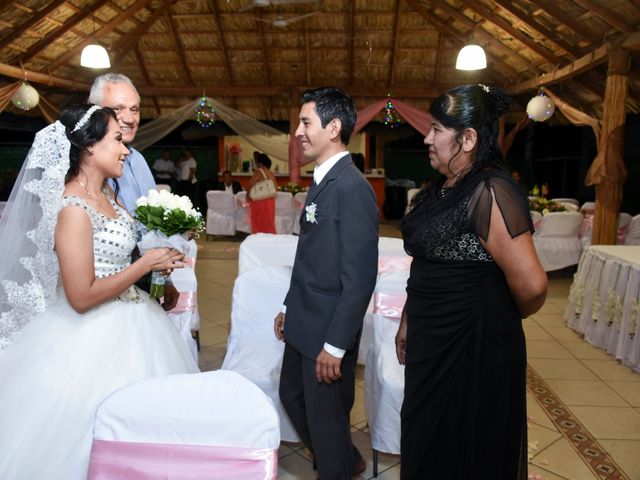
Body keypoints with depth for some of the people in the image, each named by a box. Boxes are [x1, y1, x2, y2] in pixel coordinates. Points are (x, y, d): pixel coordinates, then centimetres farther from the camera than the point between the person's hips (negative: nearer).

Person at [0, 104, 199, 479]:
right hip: (94, 334, -9)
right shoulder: (73, 208, -21)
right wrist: (148, 263, -19)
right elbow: (82, 297, -23)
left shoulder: (107, 194, 5)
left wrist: (160, 255, 3)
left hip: (127, 320, 9)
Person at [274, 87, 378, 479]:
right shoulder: (323, 181, 8)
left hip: (328, 330, -9)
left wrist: (335, 345, -20)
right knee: (292, 397, 24)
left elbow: (360, 277, -23)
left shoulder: (352, 187, -21)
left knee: (326, 415, 11)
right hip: (304, 324, 10)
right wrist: (290, 309, 17)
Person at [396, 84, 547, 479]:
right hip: (432, 342, 8)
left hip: (474, 347, -8)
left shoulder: (489, 192, -21)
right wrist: (408, 322, 16)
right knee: (425, 446, 23)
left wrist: (501, 318, -6)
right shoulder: (441, 189, 7)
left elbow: (531, 286, -26)